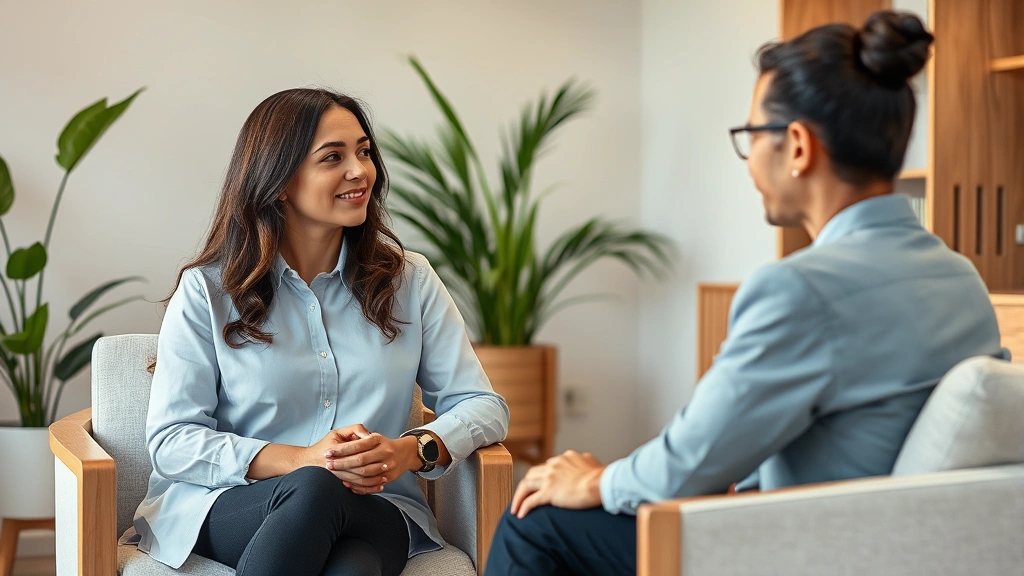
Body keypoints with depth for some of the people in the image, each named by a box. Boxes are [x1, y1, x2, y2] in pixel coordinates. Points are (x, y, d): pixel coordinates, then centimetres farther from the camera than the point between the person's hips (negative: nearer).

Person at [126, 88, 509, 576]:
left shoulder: (408, 281, 9)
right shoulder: (208, 291, 2)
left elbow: (484, 406, 6)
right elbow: (170, 440, -4)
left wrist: (410, 451, -16)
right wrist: (298, 459, -19)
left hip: (374, 509, 0)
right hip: (228, 505, 1)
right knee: (314, 487, -36)